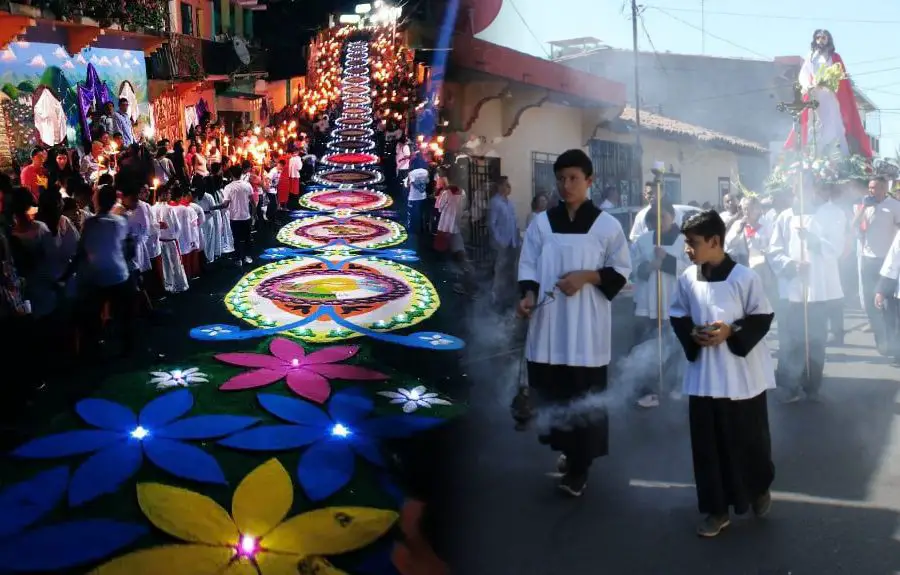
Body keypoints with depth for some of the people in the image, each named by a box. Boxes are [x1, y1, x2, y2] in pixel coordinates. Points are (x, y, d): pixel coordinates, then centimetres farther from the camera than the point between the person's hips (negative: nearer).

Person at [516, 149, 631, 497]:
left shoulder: (607, 225, -1)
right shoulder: (541, 223, 5)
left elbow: (621, 270, 2)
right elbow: (528, 265, 6)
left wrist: (586, 277, -13)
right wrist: (528, 294, -13)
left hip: (587, 326, -2)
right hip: (548, 324, 2)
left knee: (585, 398, 2)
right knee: (551, 393, 8)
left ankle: (579, 467, 14)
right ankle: (568, 451, 29)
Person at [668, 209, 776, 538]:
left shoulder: (744, 277, -12)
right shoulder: (687, 279, -1)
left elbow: (763, 318, -6)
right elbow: (677, 317, 9)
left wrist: (731, 332, -19)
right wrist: (692, 335, -9)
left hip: (743, 374, -3)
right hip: (704, 375, 3)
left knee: (749, 438, 11)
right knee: (707, 444, 7)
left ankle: (760, 488, 41)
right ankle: (717, 509, 22)